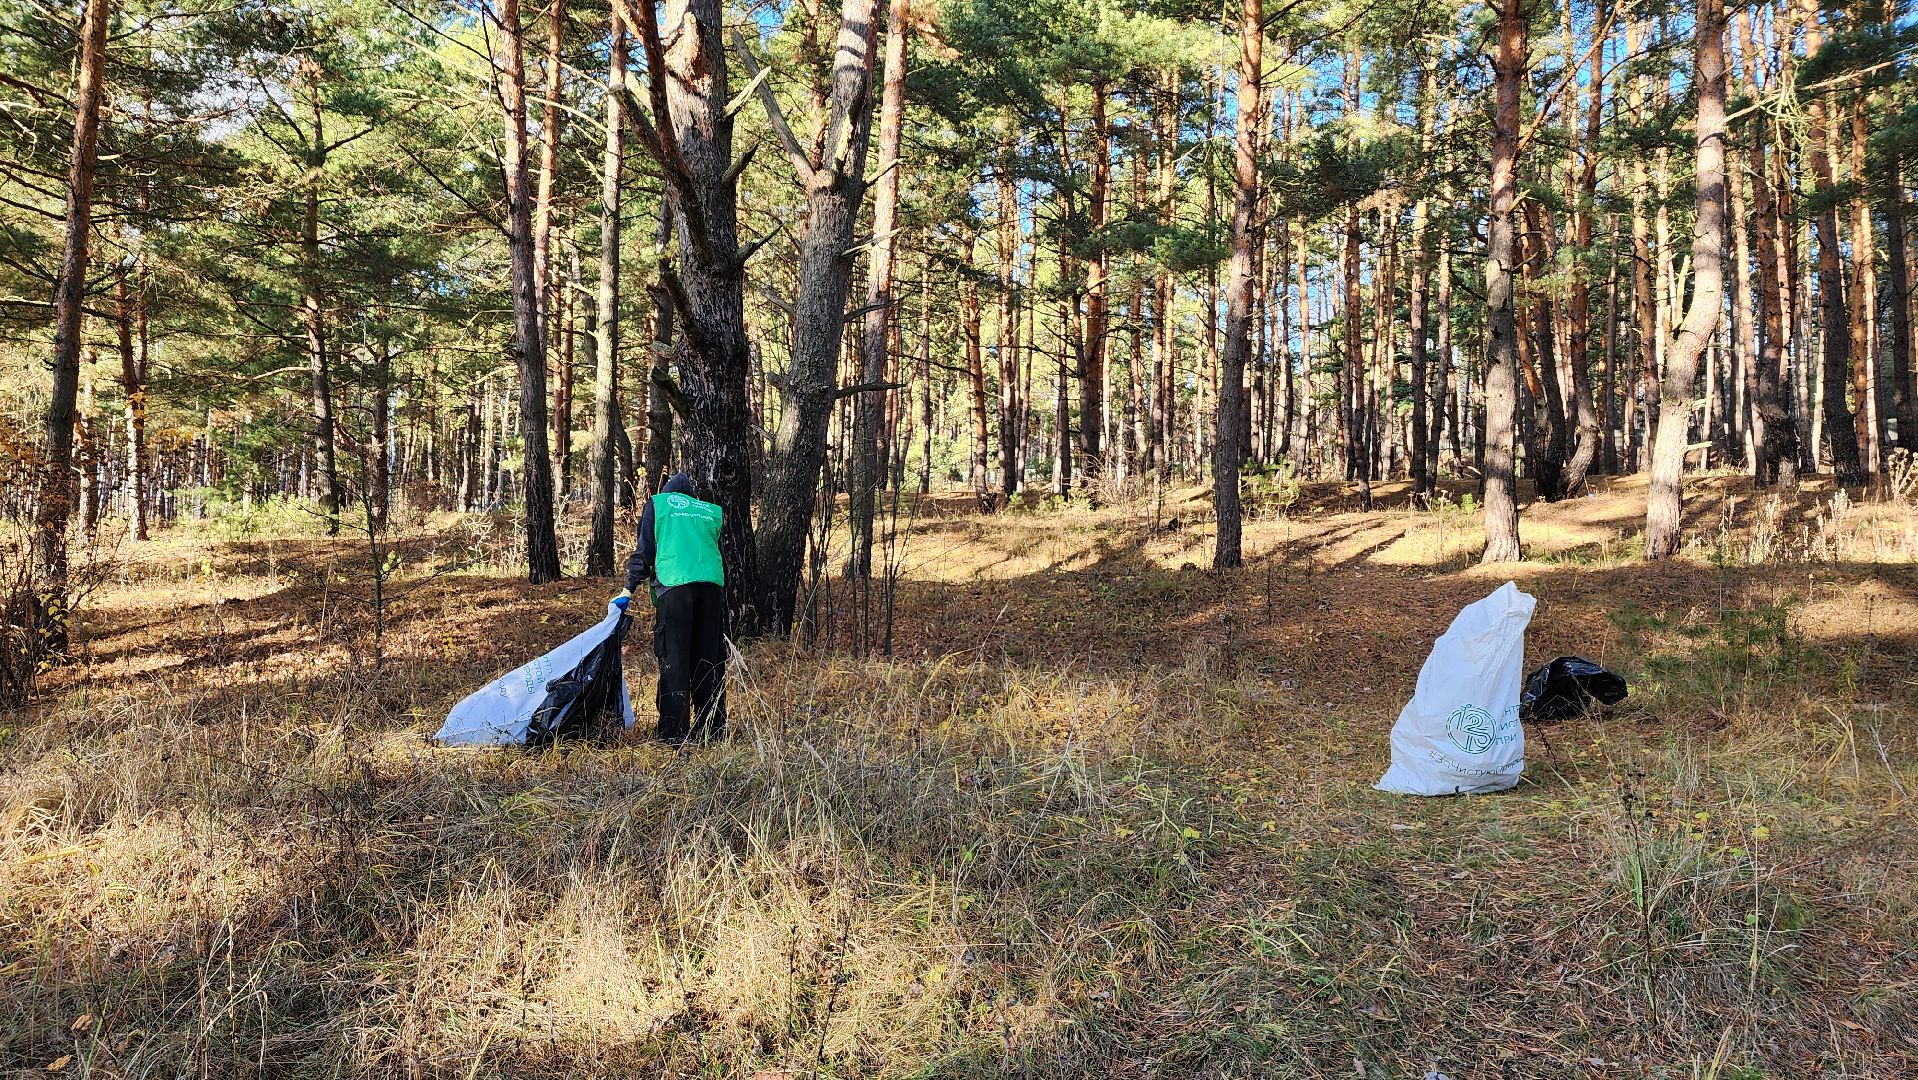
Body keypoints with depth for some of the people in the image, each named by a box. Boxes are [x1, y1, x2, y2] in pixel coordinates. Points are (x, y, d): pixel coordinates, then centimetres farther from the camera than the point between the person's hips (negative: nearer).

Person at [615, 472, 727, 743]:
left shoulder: (657, 503, 17)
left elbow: (644, 550, 11)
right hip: (712, 584, 3)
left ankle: (675, 733, -6)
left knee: (674, 659, -2)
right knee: (709, 657, 10)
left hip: (674, 583, -3)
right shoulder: (713, 512, 25)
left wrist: (629, 589, 14)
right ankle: (712, 728, 14)